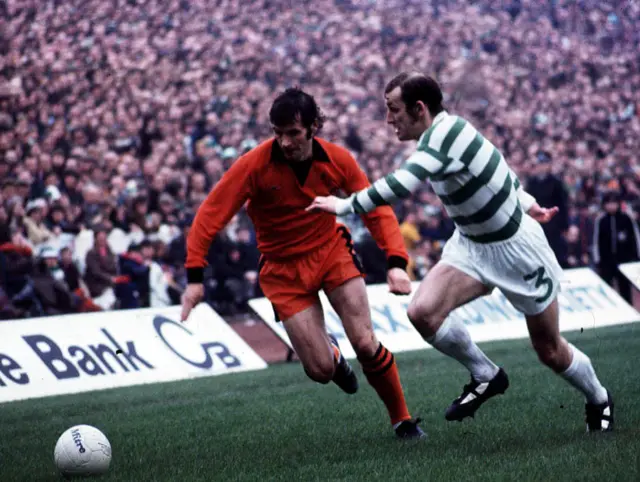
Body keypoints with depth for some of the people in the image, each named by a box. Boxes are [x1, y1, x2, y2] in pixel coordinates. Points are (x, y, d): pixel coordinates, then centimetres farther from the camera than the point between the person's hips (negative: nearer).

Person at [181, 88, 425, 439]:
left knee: (365, 344, -12)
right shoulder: (255, 164, -20)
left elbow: (376, 209, -6)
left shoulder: (337, 160, -13)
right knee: (320, 371, -7)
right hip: (283, 268, -1)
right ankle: (331, 353, 33)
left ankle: (402, 420, 11)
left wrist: (396, 262, -19)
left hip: (331, 250, 1)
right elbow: (210, 214, -18)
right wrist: (195, 276, -24)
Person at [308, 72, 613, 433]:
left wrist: (344, 206, -31)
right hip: (472, 245, 8)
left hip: (516, 248, -8)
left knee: (550, 351, 5)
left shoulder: (447, 131, -29)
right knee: (423, 311, -17)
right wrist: (527, 204, 21)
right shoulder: (441, 134, -2)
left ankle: (599, 400, 35)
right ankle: (486, 376, 6)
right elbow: (497, 165, 14)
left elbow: (401, 185, -40)